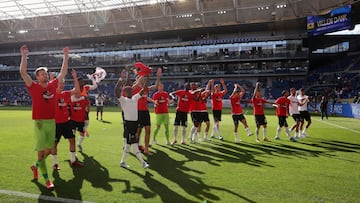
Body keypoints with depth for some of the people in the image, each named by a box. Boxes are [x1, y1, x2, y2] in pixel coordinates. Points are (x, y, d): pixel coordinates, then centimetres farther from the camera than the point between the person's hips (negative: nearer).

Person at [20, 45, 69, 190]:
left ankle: (35, 166, 40)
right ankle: (47, 180, 9)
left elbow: (63, 72, 10)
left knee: (48, 150, 12)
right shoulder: (33, 86, -2)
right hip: (39, 122, -4)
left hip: (52, 122, 4)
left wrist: (66, 57, 7)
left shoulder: (53, 85, 8)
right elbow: (23, 72, -14)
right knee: (41, 152, 0)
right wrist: (24, 56, -18)